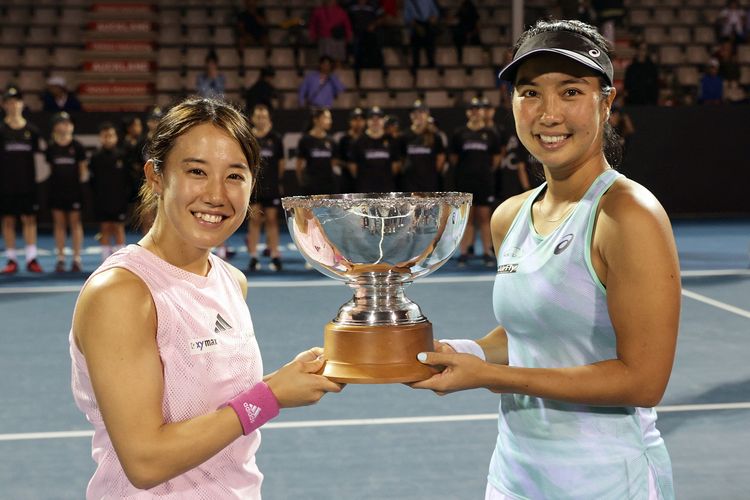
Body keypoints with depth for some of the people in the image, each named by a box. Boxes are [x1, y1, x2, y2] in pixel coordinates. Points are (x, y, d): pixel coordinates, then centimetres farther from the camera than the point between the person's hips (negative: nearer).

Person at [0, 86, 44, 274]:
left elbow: (37, 156, 8)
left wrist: (37, 177, 4)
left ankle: (31, 258, 5)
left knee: (29, 219, 1)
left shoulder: (32, 130, 4)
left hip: (28, 183, 1)